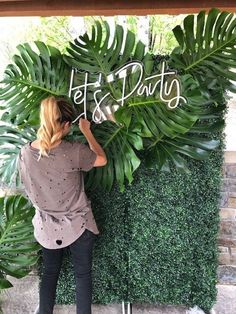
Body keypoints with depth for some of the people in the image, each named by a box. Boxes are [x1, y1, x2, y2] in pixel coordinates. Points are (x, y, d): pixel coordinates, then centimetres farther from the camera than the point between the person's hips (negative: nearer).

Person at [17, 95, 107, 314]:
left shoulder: (25, 152, -12)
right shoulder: (74, 152, -26)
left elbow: (29, 190, 2)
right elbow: (102, 159, -6)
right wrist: (86, 131, 2)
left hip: (47, 226, 4)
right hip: (77, 225, -3)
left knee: (49, 272, 24)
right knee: (83, 273, 18)